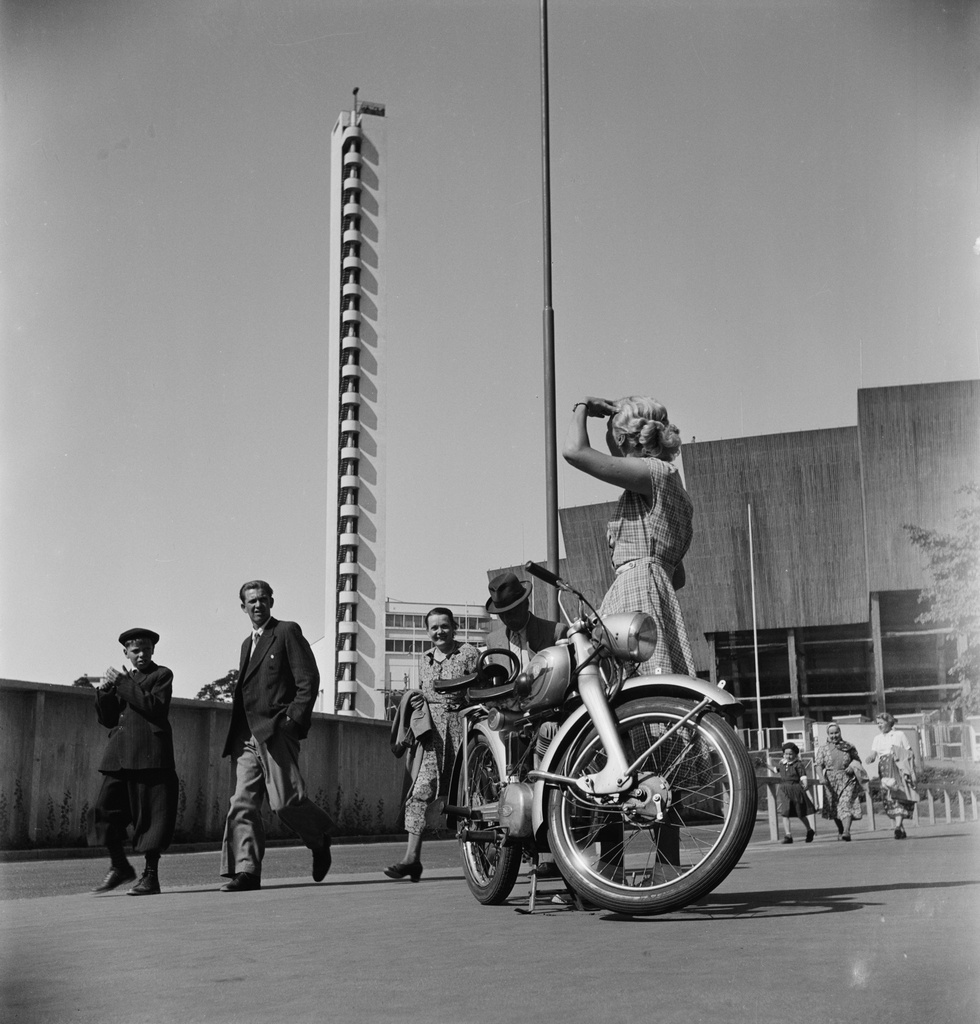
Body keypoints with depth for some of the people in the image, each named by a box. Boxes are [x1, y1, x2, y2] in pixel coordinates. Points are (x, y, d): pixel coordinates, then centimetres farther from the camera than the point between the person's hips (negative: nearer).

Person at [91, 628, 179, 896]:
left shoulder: (162, 675, 5)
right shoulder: (121, 677, 22)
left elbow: (156, 707, -13)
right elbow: (107, 719, 17)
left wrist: (123, 683, -10)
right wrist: (105, 690, 1)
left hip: (149, 755, -6)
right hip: (118, 756, 6)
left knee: (149, 812, -4)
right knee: (106, 808, 0)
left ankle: (151, 876, 3)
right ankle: (119, 866, 17)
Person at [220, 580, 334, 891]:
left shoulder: (288, 632, 1)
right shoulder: (247, 644, 25)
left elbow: (309, 679, -6)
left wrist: (295, 719, -14)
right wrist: (237, 732, 14)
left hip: (277, 730, -7)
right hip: (247, 735, 7)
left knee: (285, 800, -11)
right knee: (243, 803, -2)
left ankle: (320, 838, 16)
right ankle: (246, 871, -2)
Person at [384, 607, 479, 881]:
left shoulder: (469, 654, 2)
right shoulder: (424, 659, 19)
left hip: (461, 725, -4)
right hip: (432, 731, 4)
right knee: (420, 791, -7)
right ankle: (412, 857, -9)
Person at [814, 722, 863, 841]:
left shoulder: (848, 746, 4)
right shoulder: (823, 748, 2)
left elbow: (857, 759, 15)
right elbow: (818, 765, -5)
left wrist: (852, 767, -6)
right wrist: (822, 777, -22)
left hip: (847, 780, -1)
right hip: (831, 782, 2)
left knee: (846, 805, -16)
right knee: (834, 808, 11)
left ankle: (846, 832, -23)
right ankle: (840, 830, 33)